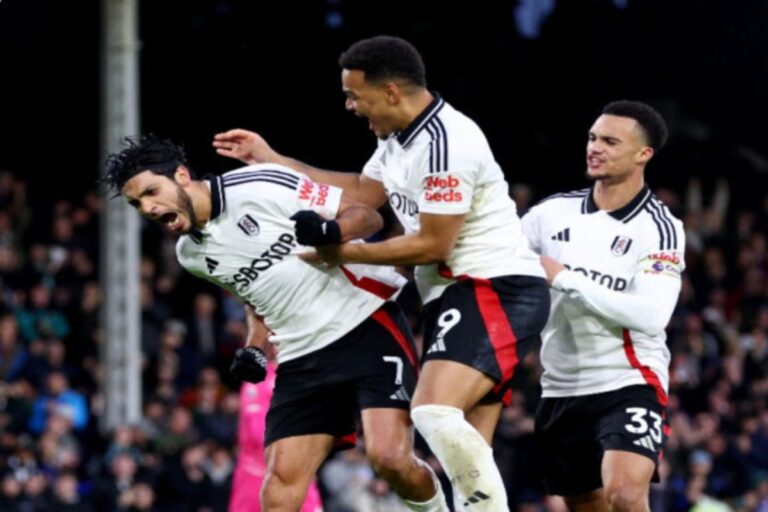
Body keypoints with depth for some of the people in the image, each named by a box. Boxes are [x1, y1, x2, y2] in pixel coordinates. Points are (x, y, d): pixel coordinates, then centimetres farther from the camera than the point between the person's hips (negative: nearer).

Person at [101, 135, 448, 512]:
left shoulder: (260, 185, -12)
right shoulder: (191, 255, 9)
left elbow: (367, 215, -8)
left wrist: (332, 231, -29)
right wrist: (254, 348, 6)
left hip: (367, 327, -6)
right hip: (302, 357, 6)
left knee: (389, 457, -21)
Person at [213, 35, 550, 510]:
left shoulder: (446, 144, -19)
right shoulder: (400, 135, 12)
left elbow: (432, 245, -16)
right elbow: (363, 193, 25)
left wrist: (345, 252, -5)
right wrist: (273, 161, 23)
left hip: (497, 291, -10)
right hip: (459, 294, 10)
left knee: (435, 412, -28)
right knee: (468, 452, 4)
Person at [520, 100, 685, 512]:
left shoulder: (659, 229, -9)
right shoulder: (554, 212, 5)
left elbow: (651, 315, -21)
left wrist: (566, 279, -20)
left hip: (629, 384, -6)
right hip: (562, 389, 6)